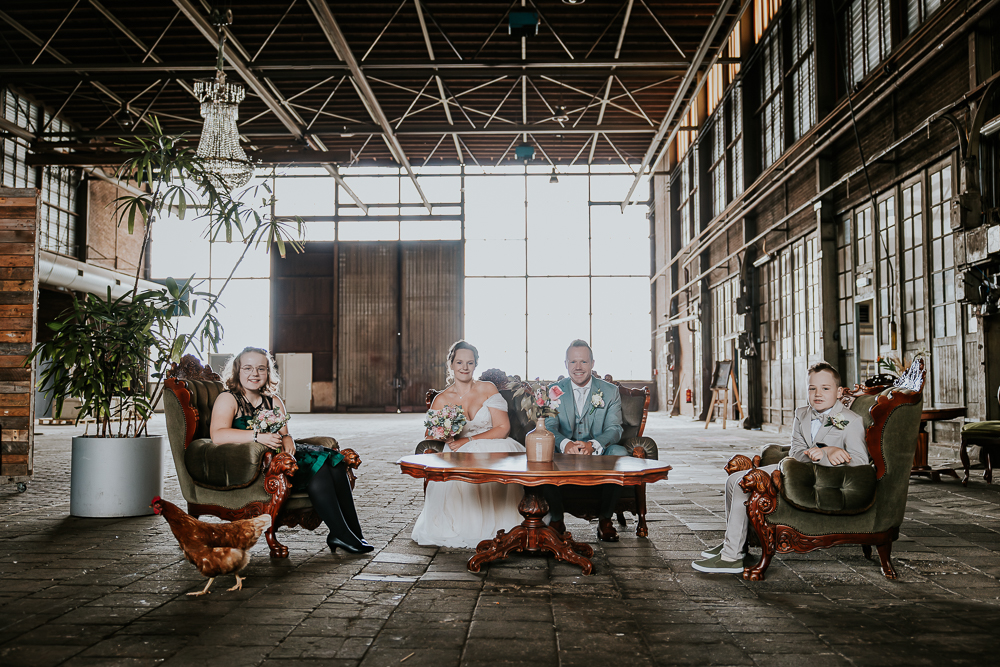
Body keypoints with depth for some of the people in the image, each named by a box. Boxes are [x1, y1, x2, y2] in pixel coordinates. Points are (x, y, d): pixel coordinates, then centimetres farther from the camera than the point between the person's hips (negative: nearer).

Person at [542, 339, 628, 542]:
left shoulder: (610, 392, 5)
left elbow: (614, 429, -6)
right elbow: (549, 427, -7)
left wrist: (593, 445, -29)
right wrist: (566, 444, -31)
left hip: (598, 454, 0)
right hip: (564, 456, 0)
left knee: (620, 453, -31)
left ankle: (605, 519, -13)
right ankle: (556, 519, -12)